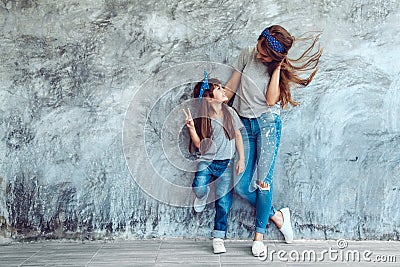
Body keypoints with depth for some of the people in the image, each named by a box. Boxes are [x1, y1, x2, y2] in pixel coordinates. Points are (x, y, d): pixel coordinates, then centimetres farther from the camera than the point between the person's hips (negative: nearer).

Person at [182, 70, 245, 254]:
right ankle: (203, 195, 9)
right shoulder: (203, 118, -1)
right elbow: (198, 144, -2)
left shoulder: (230, 112, 5)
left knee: (224, 203, -4)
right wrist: (191, 127, -16)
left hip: (226, 164, 2)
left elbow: (238, 136, 10)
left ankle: (218, 239, 12)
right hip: (207, 161, -1)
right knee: (198, 188, -29)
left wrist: (241, 159, 4)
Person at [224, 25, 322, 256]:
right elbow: (230, 88, 9)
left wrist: (277, 67, -12)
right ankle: (276, 215, 17)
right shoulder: (248, 54, 5)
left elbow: (271, 100, -12)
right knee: (241, 186, -4)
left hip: (268, 123, -3)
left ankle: (259, 235, 6)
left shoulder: (282, 68, 2)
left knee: (263, 180, -9)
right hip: (244, 124, 3)